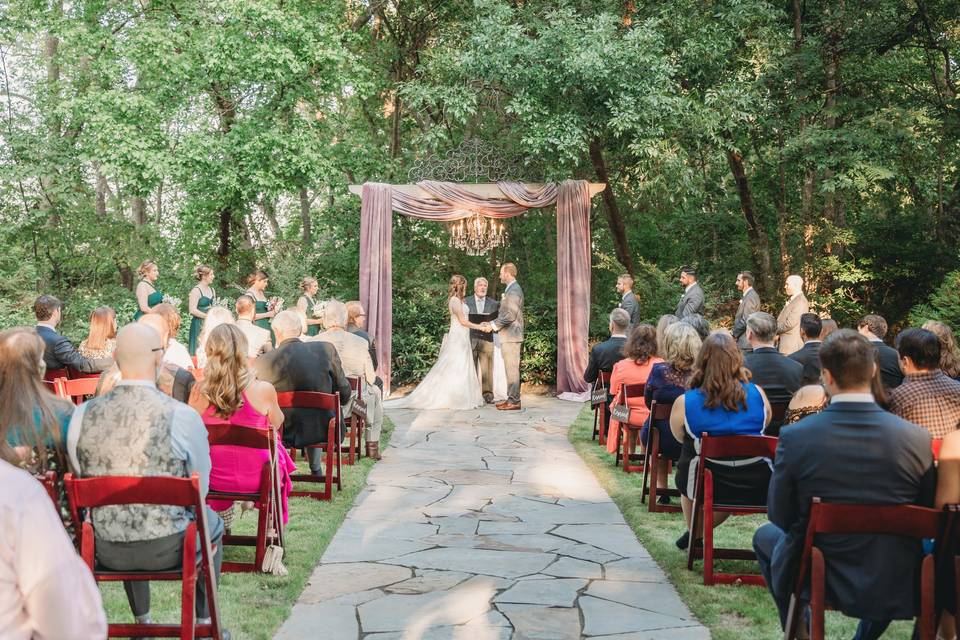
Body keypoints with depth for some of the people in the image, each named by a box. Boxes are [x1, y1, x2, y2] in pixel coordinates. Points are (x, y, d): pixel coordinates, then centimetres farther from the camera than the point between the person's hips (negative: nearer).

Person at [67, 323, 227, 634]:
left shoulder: (83, 414, -10)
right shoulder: (183, 416, -18)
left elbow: (82, 480, 6)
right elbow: (200, 490, -6)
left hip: (107, 551, 3)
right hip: (167, 548, -3)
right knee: (211, 523, 30)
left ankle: (142, 622, 54)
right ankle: (204, 623, 39)